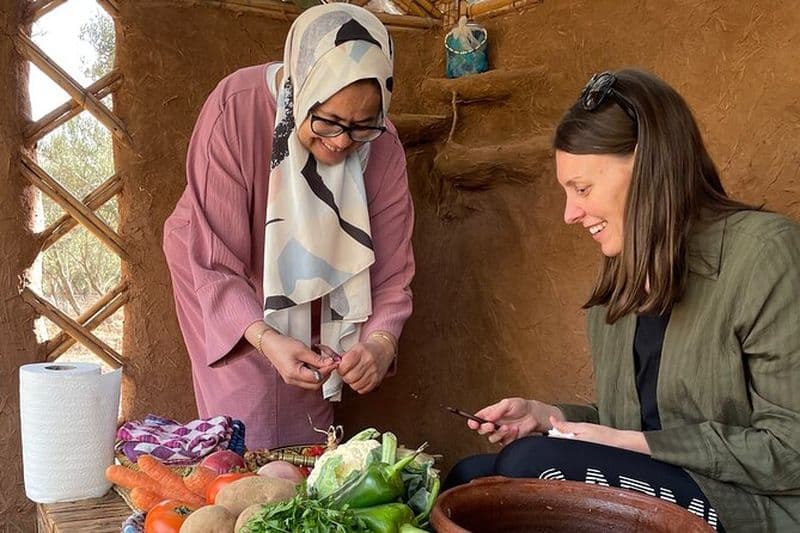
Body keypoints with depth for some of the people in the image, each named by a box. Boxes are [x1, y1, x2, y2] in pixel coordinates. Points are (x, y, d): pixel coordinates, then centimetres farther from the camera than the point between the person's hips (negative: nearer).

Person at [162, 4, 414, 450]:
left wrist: (380, 343, -36)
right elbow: (216, 262, -27)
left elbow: (390, 273, -17)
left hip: (313, 297, 3)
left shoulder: (382, 146, -22)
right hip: (226, 290, -2)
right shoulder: (236, 111, -30)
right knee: (249, 438, -9)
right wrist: (265, 338, -41)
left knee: (307, 443, 6)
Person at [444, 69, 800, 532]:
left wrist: (633, 444, -16)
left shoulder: (762, 253, -12)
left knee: (533, 462, -23)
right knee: (470, 477, -13)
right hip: (653, 482, 7)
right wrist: (550, 417, 0)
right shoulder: (621, 280, 12)